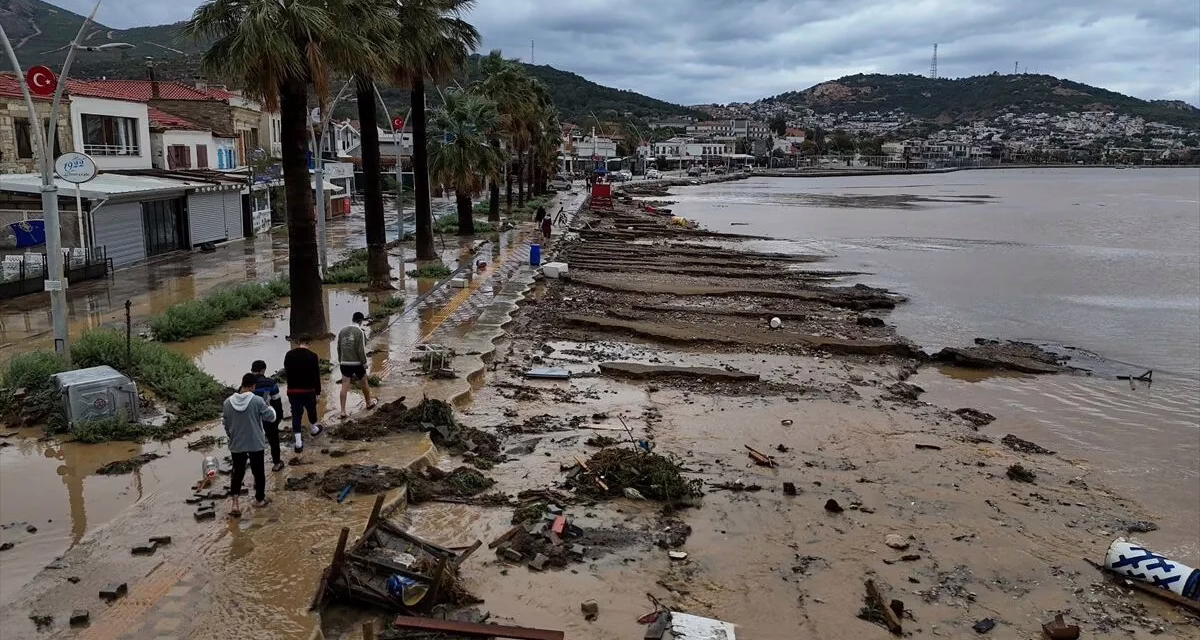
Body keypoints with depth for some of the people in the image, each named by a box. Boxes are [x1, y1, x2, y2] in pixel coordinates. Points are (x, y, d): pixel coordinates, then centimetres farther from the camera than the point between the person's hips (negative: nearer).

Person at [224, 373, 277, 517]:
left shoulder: (228, 402, -6)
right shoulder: (257, 400, -17)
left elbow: (226, 424, 4)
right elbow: (271, 417, -10)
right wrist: (269, 407, 11)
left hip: (236, 445, 3)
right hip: (255, 444, -2)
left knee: (237, 473, 12)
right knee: (258, 472, 15)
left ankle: (235, 504, 1)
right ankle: (259, 499, 30)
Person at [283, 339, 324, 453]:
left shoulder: (289, 355, -3)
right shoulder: (312, 356, -11)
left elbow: (286, 371, 11)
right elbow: (316, 376, -10)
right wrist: (318, 392, -3)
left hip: (292, 390, 2)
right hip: (308, 390, -2)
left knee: (296, 415, 5)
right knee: (311, 410, 23)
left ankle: (298, 443, 0)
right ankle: (314, 429, 48)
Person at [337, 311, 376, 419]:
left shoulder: (342, 330, 4)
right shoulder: (360, 331, -13)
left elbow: (339, 348, 9)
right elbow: (361, 349, -16)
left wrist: (340, 361, 18)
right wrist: (364, 362, -6)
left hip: (344, 363, 4)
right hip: (357, 363, -4)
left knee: (345, 386, 2)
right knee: (364, 383, 17)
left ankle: (343, 412, -2)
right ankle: (369, 403, 36)